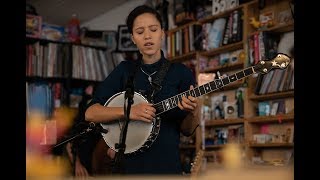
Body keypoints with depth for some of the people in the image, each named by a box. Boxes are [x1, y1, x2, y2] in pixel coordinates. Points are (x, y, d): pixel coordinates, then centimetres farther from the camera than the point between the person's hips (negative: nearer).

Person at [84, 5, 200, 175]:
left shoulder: (181, 72, -1)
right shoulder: (124, 70, 3)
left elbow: (186, 129, 0)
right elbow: (90, 113, -5)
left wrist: (193, 113, -21)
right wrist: (128, 111, -20)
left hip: (167, 165, -1)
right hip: (128, 164, 1)